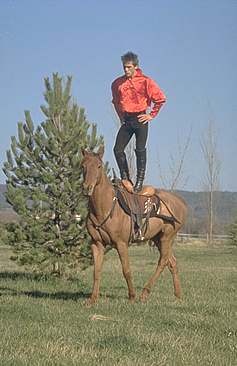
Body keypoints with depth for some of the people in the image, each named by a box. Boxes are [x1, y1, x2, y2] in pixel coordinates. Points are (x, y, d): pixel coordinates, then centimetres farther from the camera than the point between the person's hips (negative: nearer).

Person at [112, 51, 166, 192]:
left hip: (140, 119, -4)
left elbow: (161, 98, -2)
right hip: (126, 120, 5)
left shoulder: (146, 81, -6)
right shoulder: (117, 83, 6)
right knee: (118, 149, -4)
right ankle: (125, 179, 9)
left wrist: (152, 115, -2)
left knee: (140, 150, -9)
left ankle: (140, 180, 0)